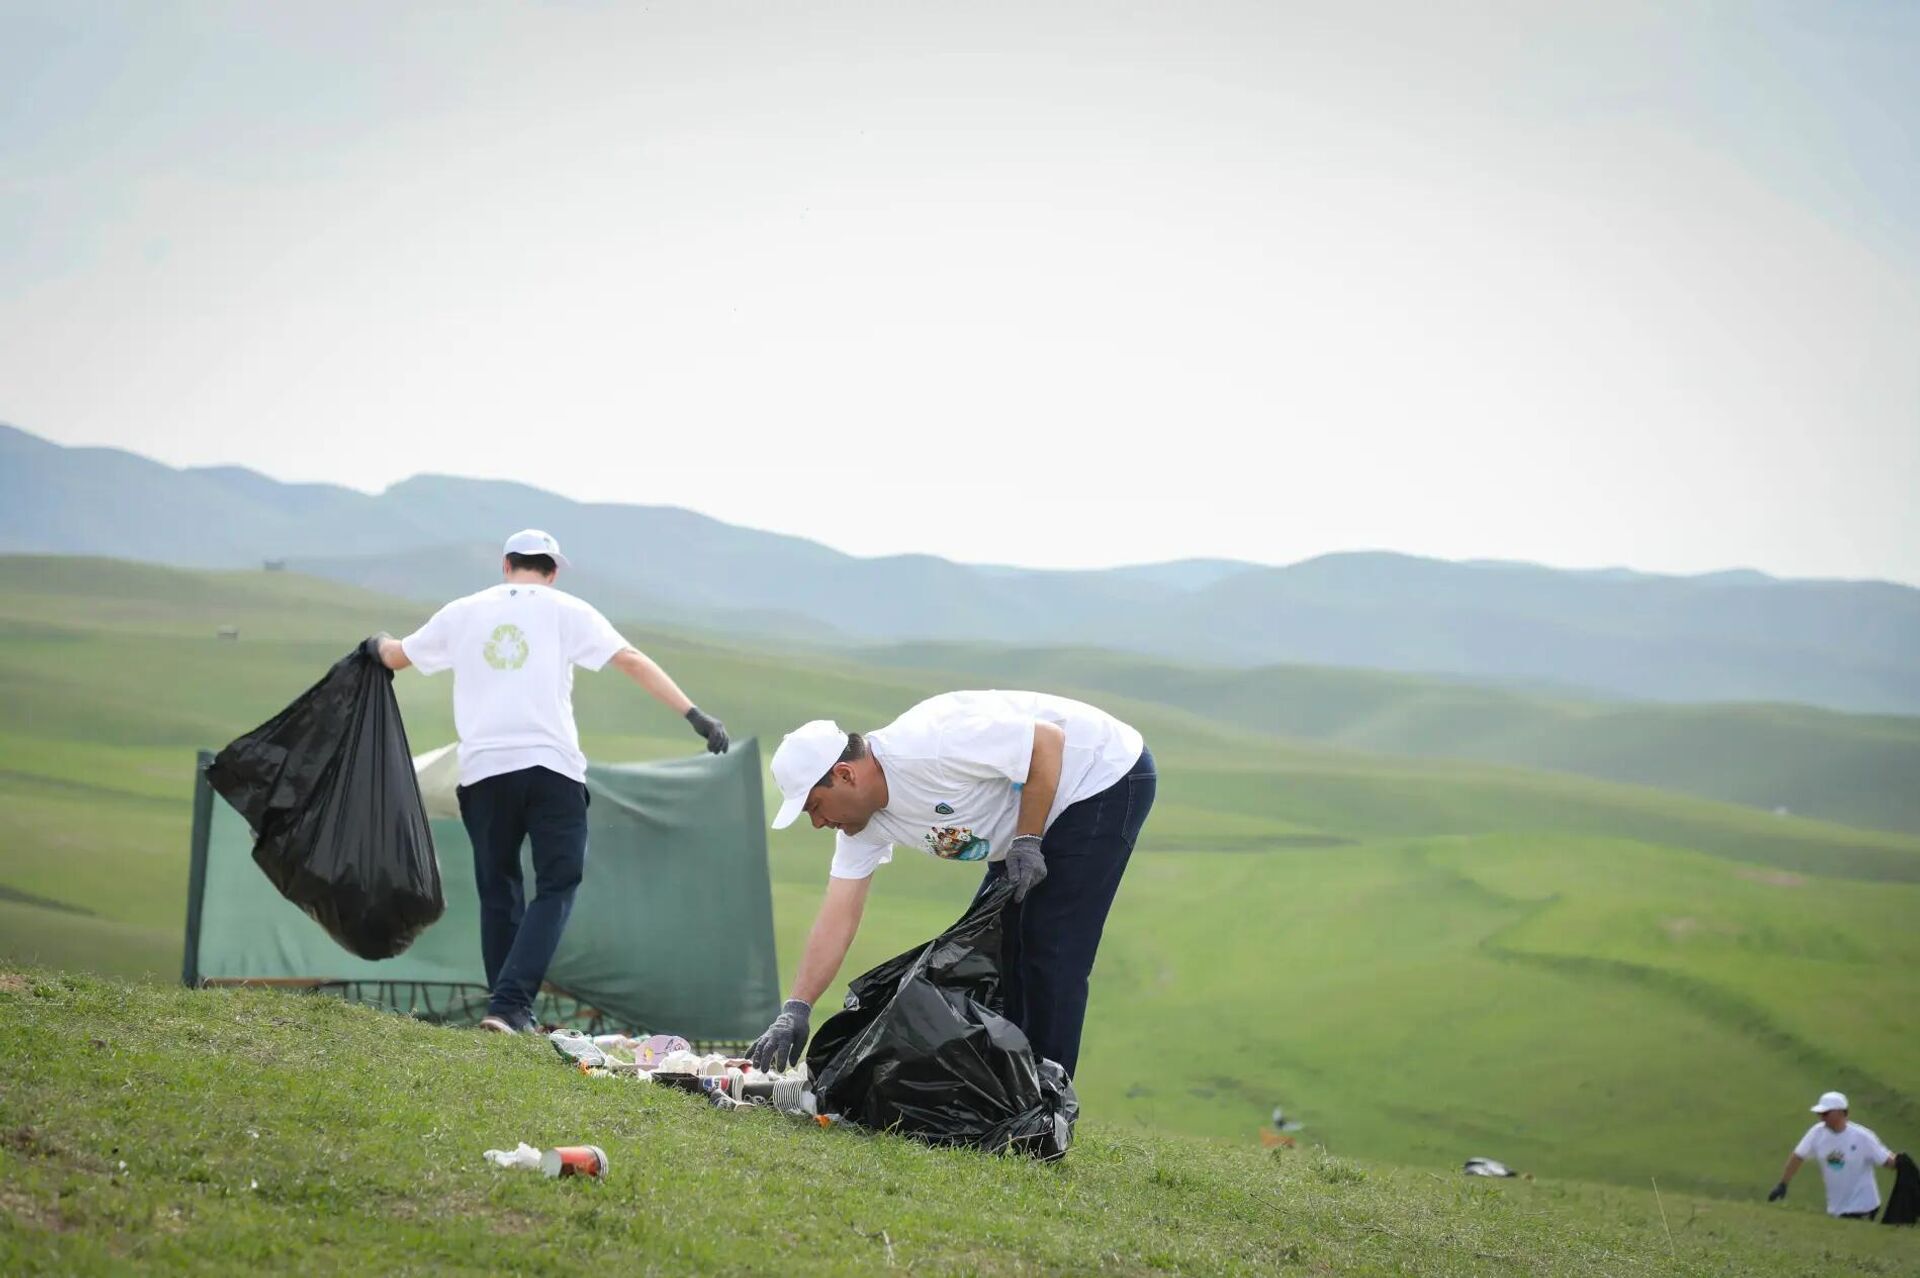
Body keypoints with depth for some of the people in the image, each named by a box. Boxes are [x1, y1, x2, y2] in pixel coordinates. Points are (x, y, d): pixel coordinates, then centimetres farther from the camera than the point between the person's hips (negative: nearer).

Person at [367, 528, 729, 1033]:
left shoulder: (463, 612, 15)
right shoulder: (565, 611, 7)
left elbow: (398, 656, 29)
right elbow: (631, 660, -3)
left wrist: (377, 645, 53)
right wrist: (695, 716, -5)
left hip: (483, 770, 3)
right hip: (551, 767, -3)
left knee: (498, 891, 15)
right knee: (556, 887, 1)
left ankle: (507, 1007, 15)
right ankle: (510, 1005, -14)